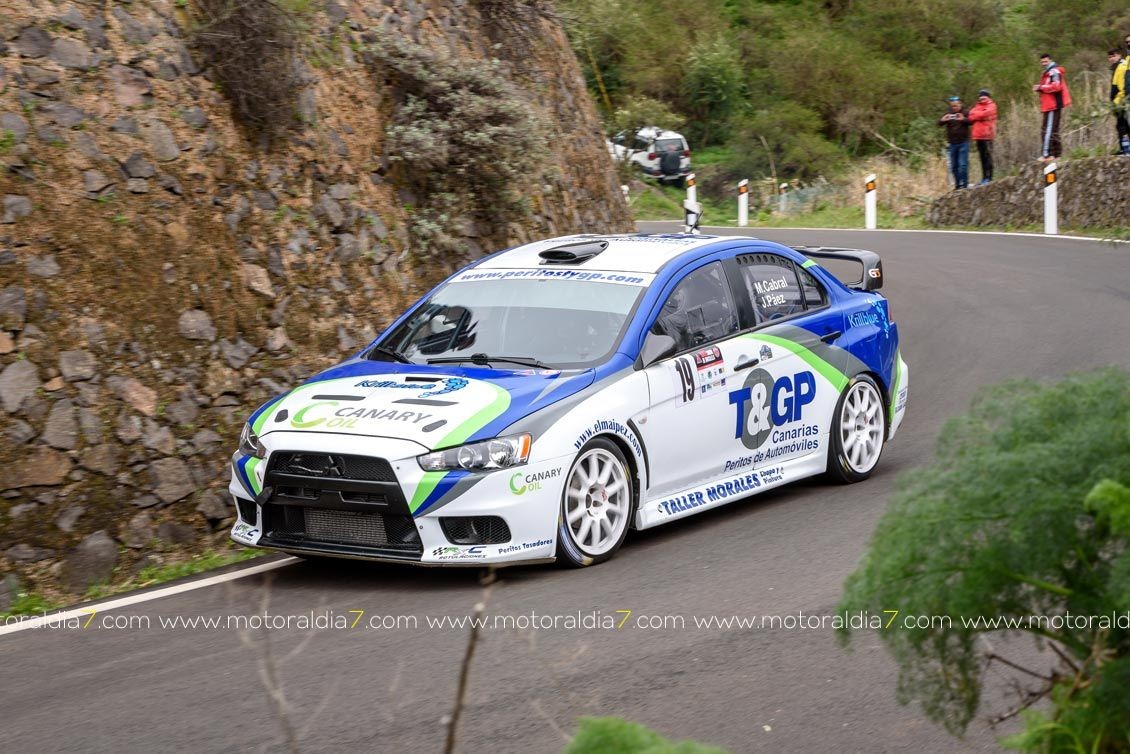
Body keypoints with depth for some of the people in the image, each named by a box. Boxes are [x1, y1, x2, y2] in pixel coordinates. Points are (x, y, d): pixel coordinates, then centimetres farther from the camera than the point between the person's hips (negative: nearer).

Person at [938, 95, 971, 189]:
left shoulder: (965, 112, 0)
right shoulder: (948, 113, 9)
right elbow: (939, 123, 2)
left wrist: (963, 119, -33)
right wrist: (943, 120, -22)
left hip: (963, 143, -4)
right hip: (952, 143, 4)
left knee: (963, 164, -10)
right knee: (954, 166, 8)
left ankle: (964, 184, -5)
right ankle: (957, 184, 17)